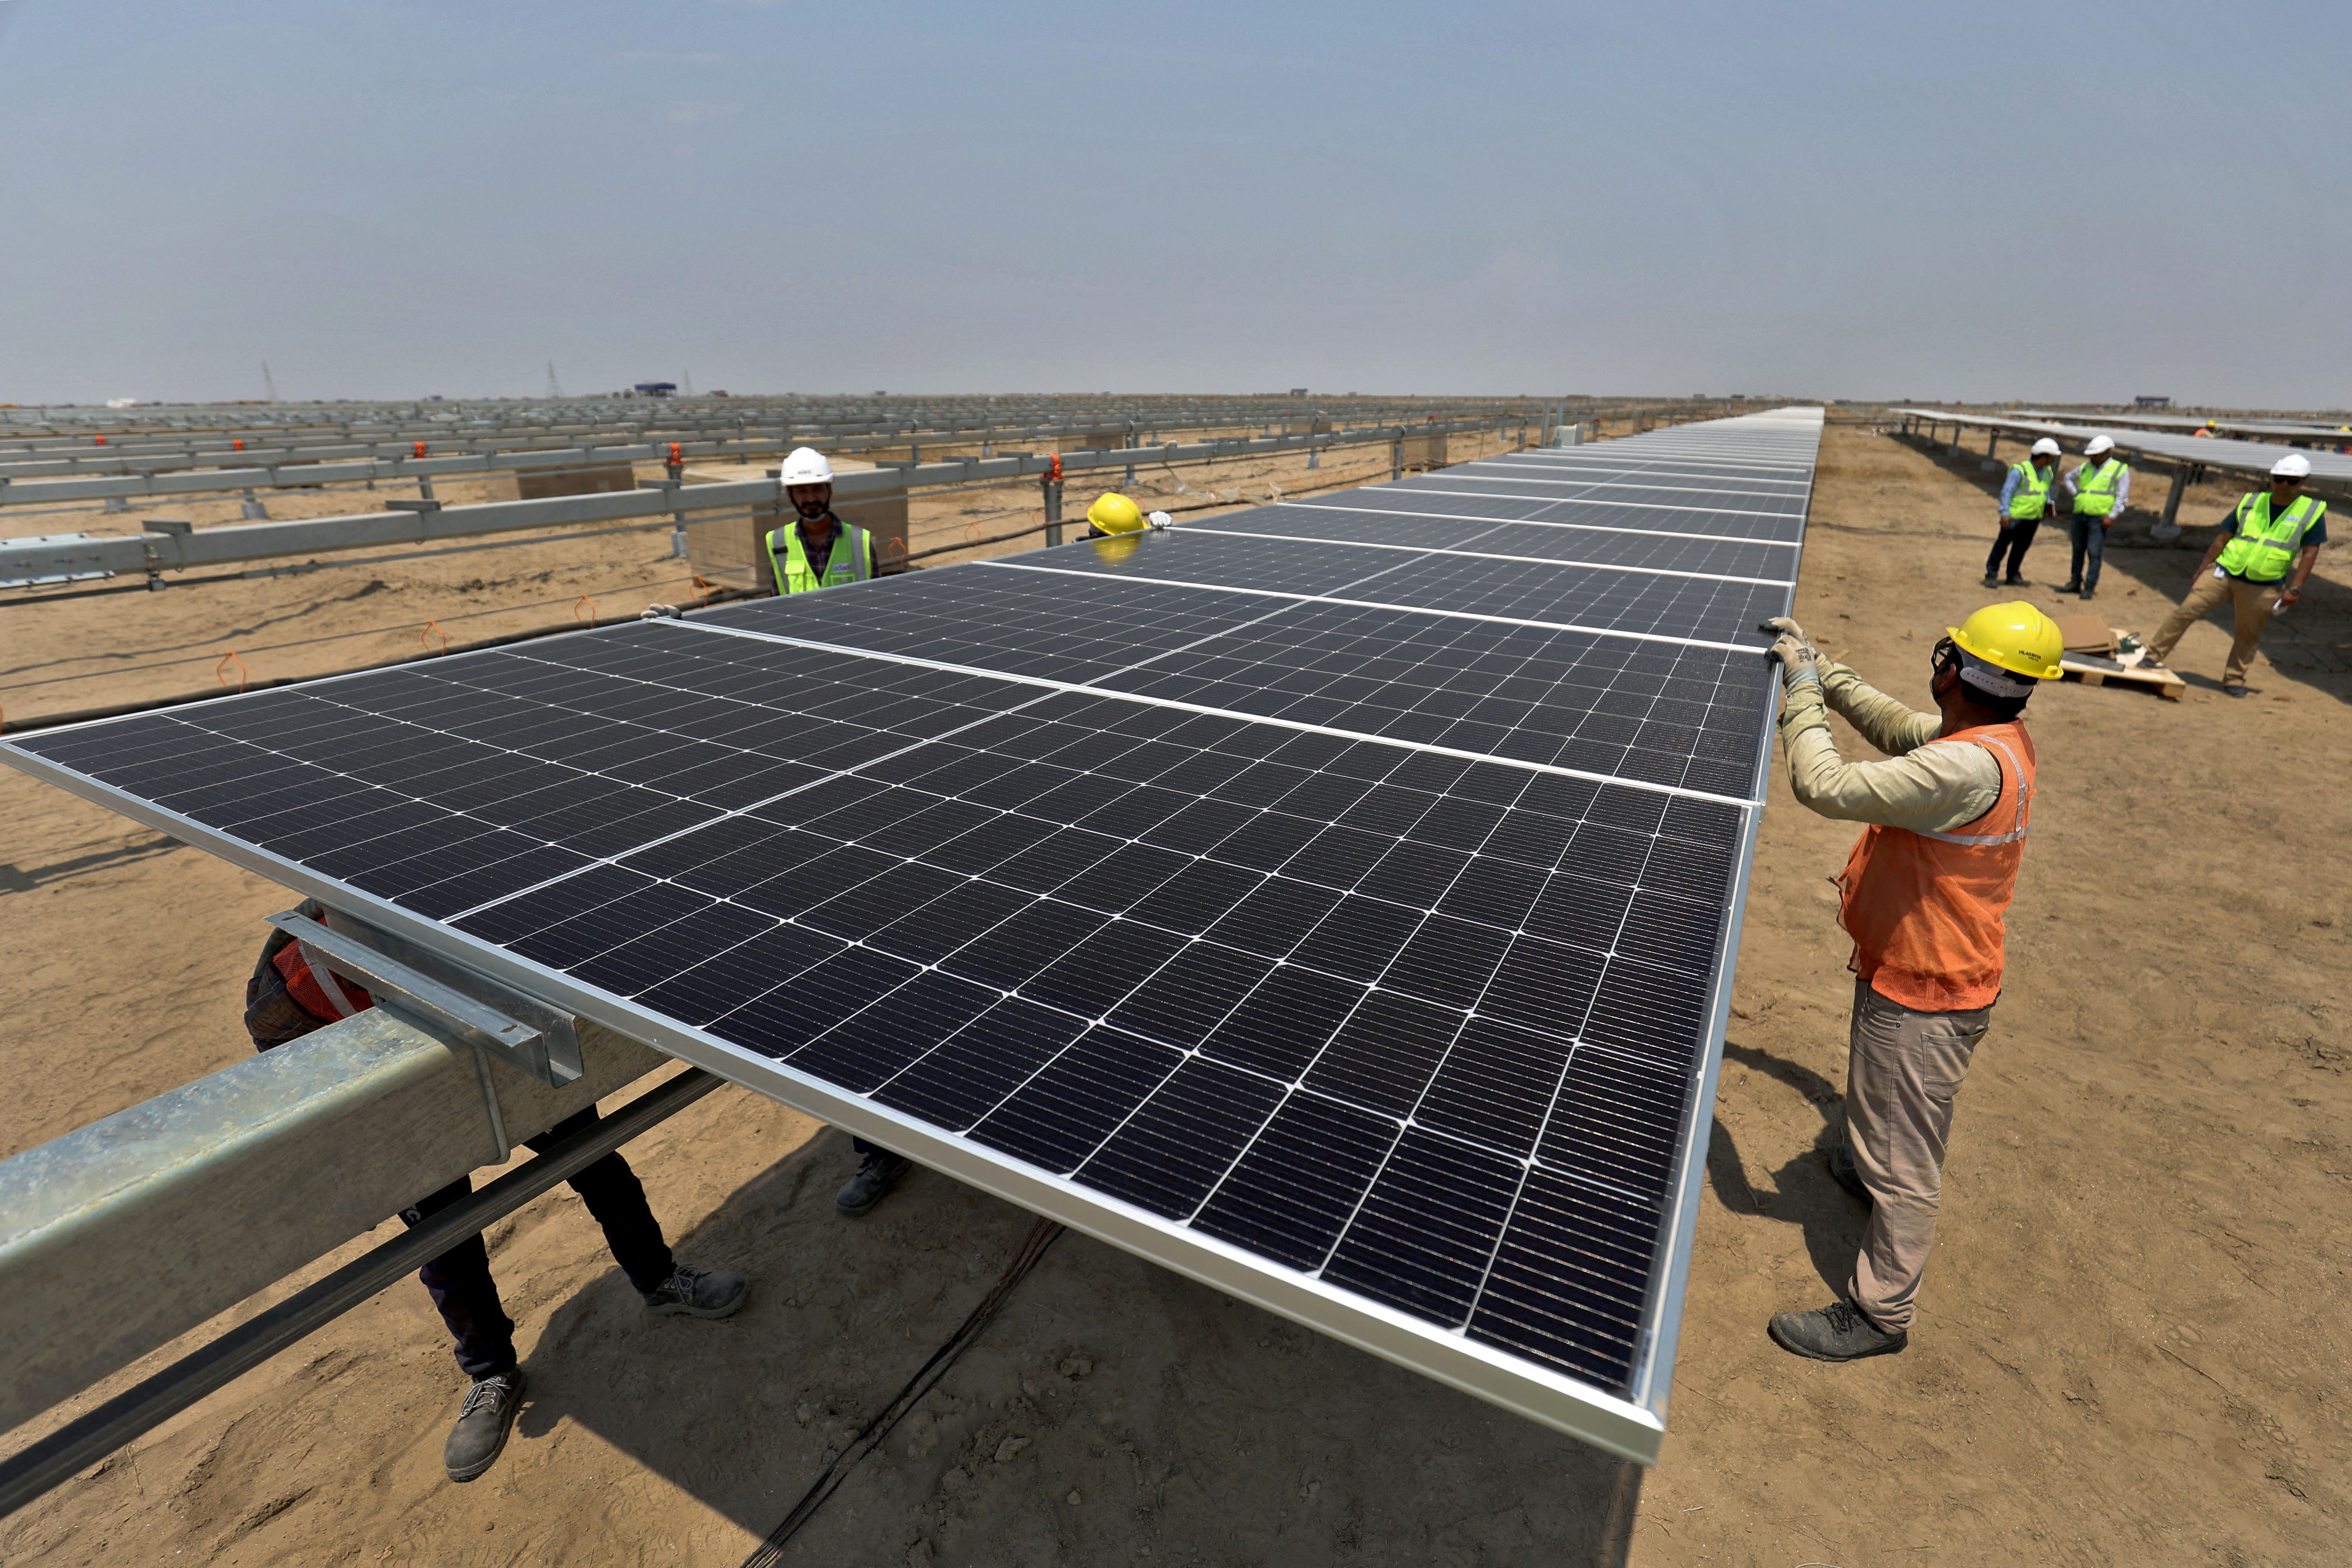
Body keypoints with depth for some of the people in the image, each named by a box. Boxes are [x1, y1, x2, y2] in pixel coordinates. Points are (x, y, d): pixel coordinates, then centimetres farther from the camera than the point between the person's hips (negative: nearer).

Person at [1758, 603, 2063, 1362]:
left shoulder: (1970, 767, -34)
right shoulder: (1997, 738, -2)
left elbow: (1825, 786, -37)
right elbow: (1900, 727, 15)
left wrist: (1802, 689, -23)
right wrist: (1822, 670, 9)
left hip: (1922, 998, -9)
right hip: (1914, 972, 10)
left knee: (1902, 1158, 7)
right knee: (1887, 1110, 35)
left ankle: (1880, 1312, 23)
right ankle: (1865, 1168, 62)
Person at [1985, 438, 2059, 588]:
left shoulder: (2048, 472, 11)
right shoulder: (2020, 470, -14)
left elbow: (2046, 490, 24)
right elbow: (2007, 492, -15)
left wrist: (2048, 503, 5)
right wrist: (2005, 513, -20)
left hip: (2034, 518, 7)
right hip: (2015, 516, -7)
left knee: (2021, 547, 11)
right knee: (2002, 545, -4)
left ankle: (2013, 575, 19)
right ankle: (1991, 576, 0)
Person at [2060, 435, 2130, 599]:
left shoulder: (2120, 470, 0)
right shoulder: (2085, 468, 13)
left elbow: (2122, 497, -3)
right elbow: (2069, 478, 31)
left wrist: (2112, 517, -13)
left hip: (2099, 519, -5)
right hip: (2079, 516, 5)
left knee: (2094, 553, -9)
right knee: (2078, 551, 11)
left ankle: (2090, 588, -8)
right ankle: (2075, 583, 19)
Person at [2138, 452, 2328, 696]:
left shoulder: (2313, 512, 0)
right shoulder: (2251, 502, 5)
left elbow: (2310, 553, -2)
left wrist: (2295, 588, -9)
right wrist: (2202, 569, 7)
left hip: (2263, 587, -1)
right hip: (2223, 572, 1)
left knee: (2248, 635, 7)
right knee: (2186, 611, -13)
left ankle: (2235, 679, 19)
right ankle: (2154, 655, -8)